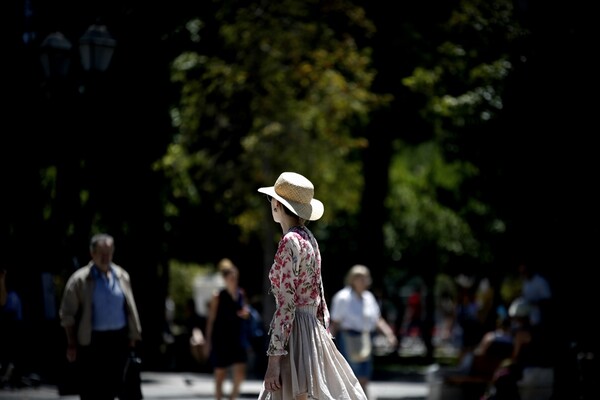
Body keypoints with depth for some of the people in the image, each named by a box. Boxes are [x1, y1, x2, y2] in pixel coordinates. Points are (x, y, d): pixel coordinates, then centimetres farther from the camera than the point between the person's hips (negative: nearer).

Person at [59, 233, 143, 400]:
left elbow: (130, 310, 13)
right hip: (92, 342, -3)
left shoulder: (122, 276, 8)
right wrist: (71, 345, -4)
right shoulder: (79, 280, -3)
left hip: (120, 339, 3)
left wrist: (133, 337, 9)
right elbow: (67, 314, -1)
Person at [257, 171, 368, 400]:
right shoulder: (309, 239, 13)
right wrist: (324, 336, 22)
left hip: (294, 335, -9)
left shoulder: (290, 242, -12)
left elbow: (286, 303, -17)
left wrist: (273, 357, -18)